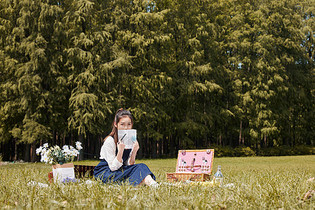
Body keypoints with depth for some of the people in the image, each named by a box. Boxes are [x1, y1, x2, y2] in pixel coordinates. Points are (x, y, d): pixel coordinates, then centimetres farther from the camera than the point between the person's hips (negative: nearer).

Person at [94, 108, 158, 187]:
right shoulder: (110, 141, -15)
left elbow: (129, 165, -1)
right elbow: (113, 167, -20)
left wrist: (134, 151, -17)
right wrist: (120, 151, -32)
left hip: (120, 171, 6)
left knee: (141, 166, -26)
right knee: (140, 167, -30)